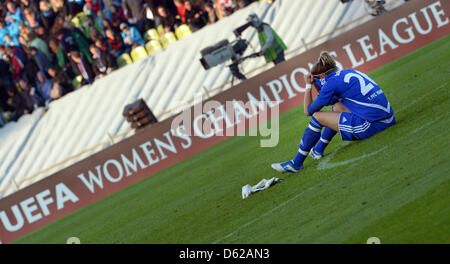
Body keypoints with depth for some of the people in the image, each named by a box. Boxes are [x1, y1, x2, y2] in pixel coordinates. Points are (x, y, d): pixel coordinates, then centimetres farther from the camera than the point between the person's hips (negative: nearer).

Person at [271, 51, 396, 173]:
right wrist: (316, 84, 23)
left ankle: (296, 163, 11)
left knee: (317, 116, 3)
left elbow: (308, 111, 4)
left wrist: (308, 85, 14)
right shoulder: (348, 72, 18)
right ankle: (318, 150, 35)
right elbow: (330, 101, 34)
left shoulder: (332, 82, -6)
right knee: (337, 106, 28)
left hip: (371, 125, -9)